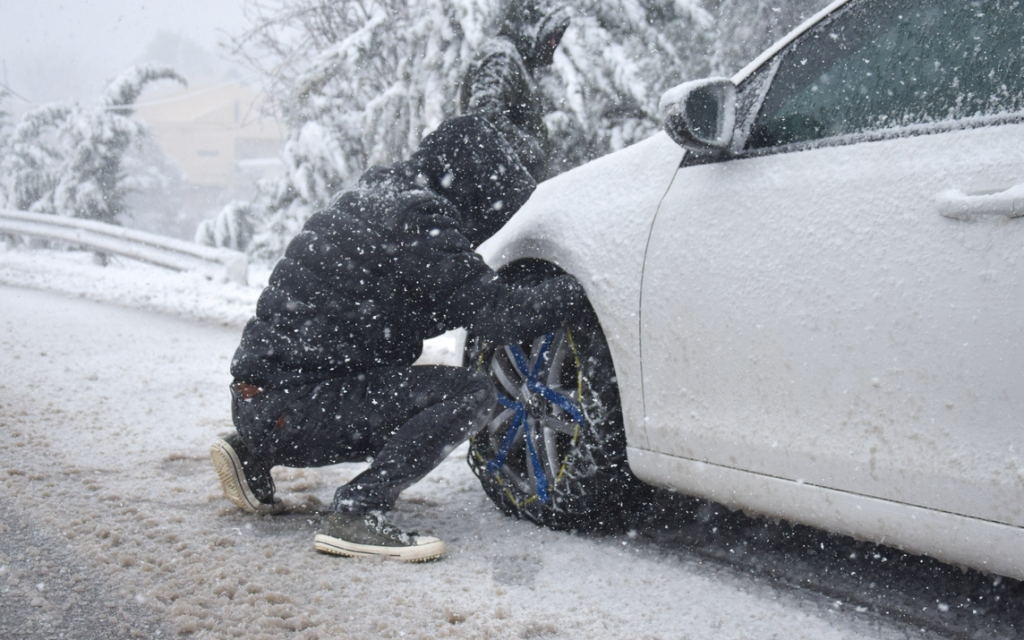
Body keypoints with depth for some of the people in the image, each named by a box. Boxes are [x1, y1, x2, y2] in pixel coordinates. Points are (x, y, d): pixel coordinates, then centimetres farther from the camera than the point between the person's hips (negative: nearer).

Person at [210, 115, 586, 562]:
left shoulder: (375, 195, 15)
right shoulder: (419, 222, -14)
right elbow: (501, 317, -17)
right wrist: (577, 289, -4)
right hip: (296, 410, -10)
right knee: (471, 394, -13)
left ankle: (254, 453, 22)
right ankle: (356, 514, -15)